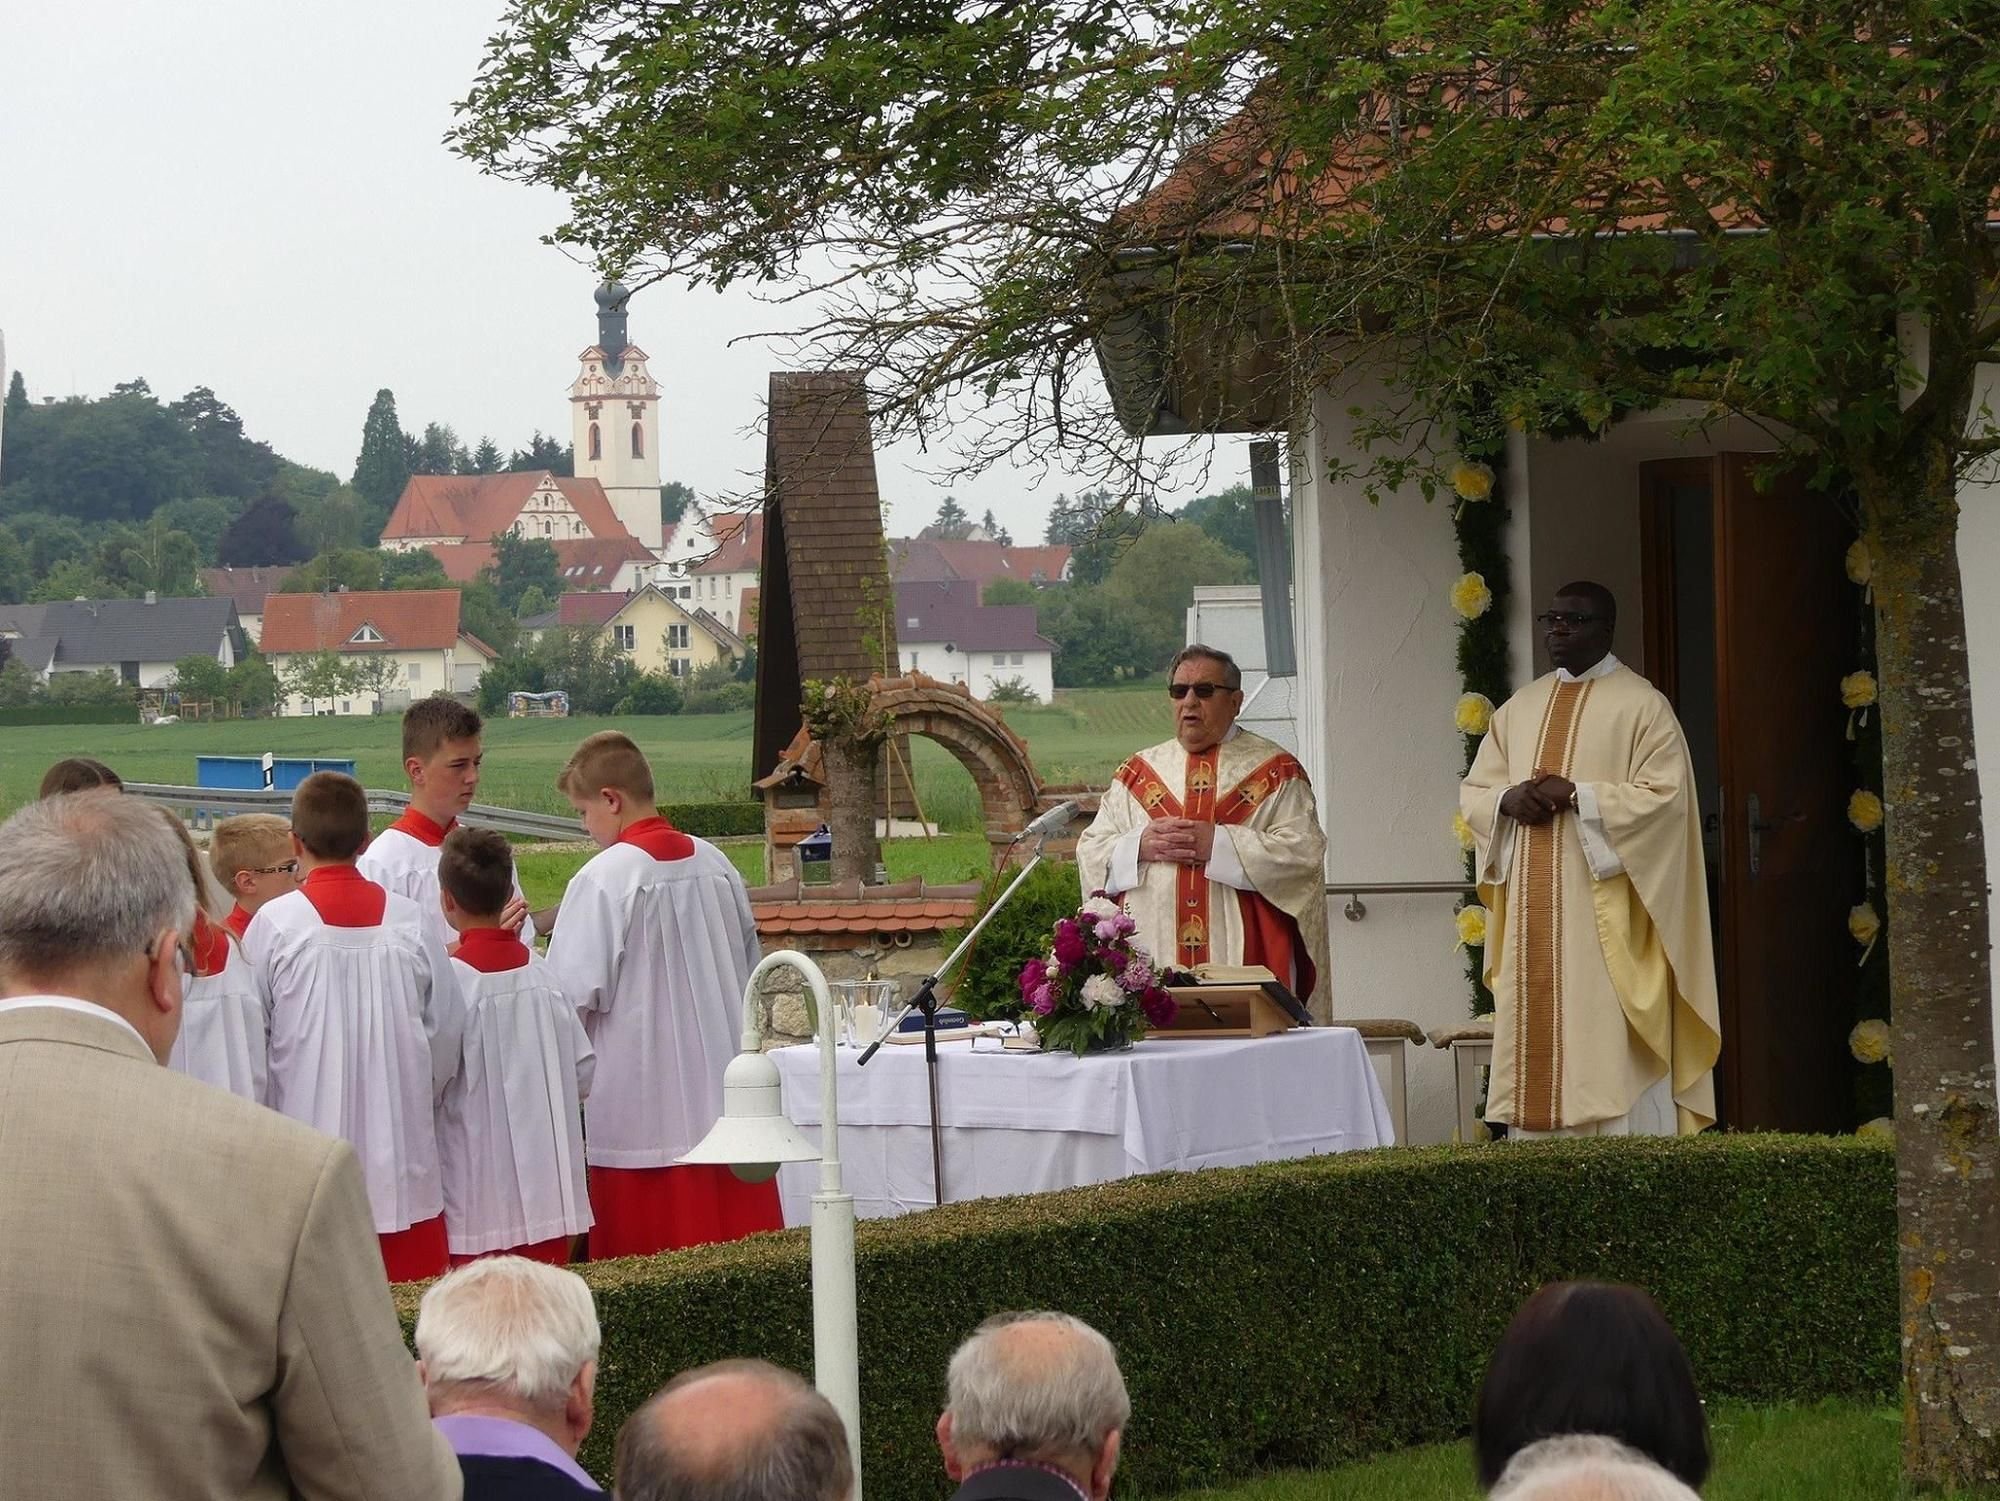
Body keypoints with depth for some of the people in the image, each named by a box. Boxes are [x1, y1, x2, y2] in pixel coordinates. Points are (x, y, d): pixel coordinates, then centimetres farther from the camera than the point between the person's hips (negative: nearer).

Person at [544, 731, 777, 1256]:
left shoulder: (602, 880, -14)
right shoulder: (716, 865, 5)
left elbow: (576, 995, -14)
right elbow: (751, 972, 15)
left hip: (639, 1109, -6)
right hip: (724, 1097, 6)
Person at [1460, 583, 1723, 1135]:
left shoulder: (1641, 706, -1)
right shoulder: (1520, 708, 17)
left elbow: (1665, 797, -11)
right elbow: (1473, 793, 17)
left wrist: (1576, 794, -17)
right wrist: (1508, 799, -7)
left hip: (1605, 912, -6)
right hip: (1532, 917, 6)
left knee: (1607, 1046, -8)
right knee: (1535, 1044, 3)